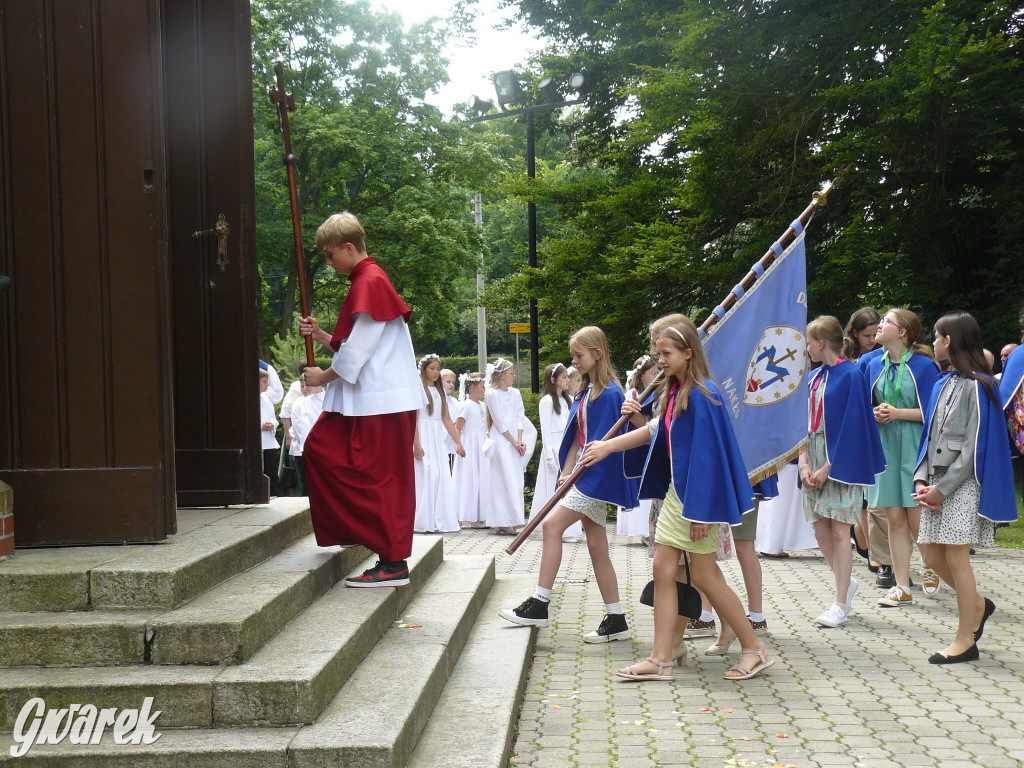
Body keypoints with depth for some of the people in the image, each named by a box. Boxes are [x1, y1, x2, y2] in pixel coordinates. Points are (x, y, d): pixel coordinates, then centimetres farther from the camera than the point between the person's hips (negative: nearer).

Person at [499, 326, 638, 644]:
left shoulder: (609, 394, -13)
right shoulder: (586, 392, 15)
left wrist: (577, 470, -13)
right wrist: (567, 475, 5)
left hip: (597, 476, -10)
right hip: (585, 476, 10)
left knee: (552, 524, -15)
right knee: (597, 547, 9)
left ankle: (539, 604, -11)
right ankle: (616, 621, 14)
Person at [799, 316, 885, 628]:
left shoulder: (850, 376, -10)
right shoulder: (815, 377, 13)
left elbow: (851, 426, -14)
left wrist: (828, 467, -16)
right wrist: (804, 463, -1)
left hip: (840, 463, -7)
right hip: (816, 463, 7)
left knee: (839, 533, -5)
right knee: (821, 533, 9)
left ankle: (841, 605, 2)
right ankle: (846, 583, 31)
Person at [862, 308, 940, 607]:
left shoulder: (923, 365, -7)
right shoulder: (874, 365, 8)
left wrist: (898, 413, -15)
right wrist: (874, 413, -4)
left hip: (914, 446, -4)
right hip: (884, 445, 4)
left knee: (917, 518, -3)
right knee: (895, 518, 4)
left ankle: (931, 568, 27)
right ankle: (902, 588, 10)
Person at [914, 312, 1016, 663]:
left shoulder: (977, 385, -11)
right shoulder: (943, 383, 14)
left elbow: (974, 446, -15)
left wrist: (942, 488, -16)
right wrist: (922, 480, 0)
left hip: (963, 484, -8)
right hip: (938, 483, 8)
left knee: (956, 557, -6)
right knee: (933, 557, 8)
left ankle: (965, 640, 4)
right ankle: (978, 605, 31)